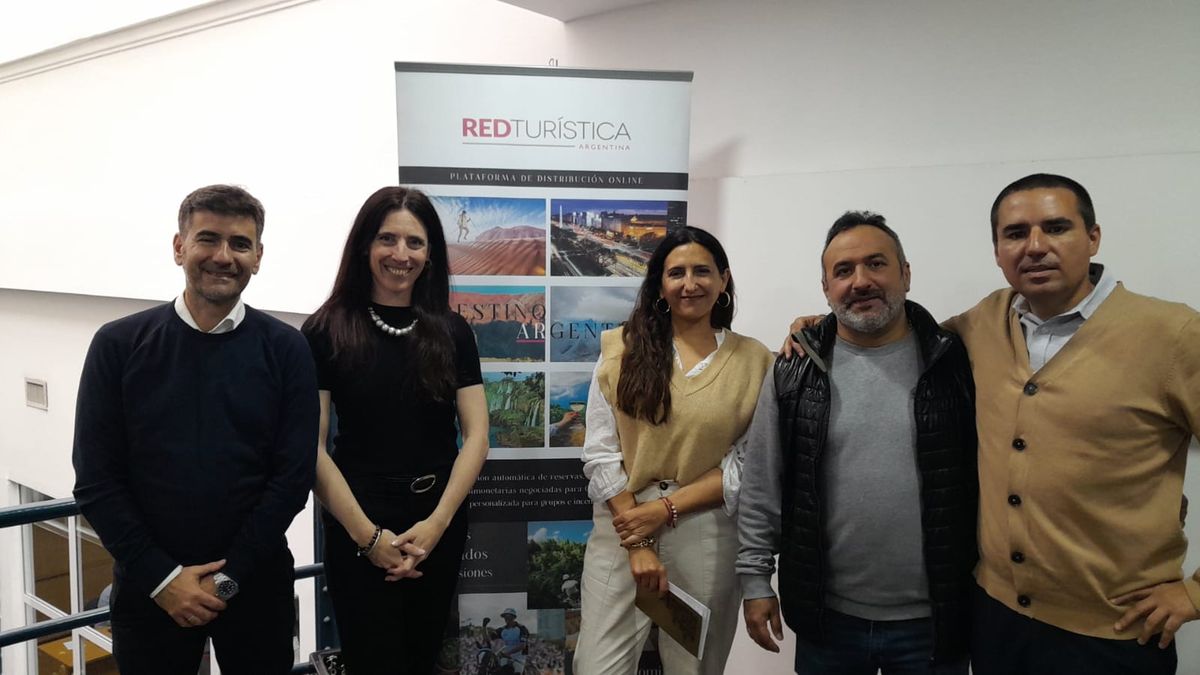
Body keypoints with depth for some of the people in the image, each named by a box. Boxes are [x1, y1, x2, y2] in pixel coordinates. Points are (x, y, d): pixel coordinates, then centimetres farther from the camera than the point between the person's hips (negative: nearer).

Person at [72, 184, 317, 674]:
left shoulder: (285, 350, -4)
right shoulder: (119, 345, -3)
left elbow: (293, 477, -6)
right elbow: (96, 481, -4)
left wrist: (228, 577, -10)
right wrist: (161, 576, -9)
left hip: (257, 584, 0)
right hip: (148, 586, 0)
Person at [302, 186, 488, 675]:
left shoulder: (452, 331, 2)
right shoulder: (326, 331, -7)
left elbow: (476, 435, -2)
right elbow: (312, 446, -10)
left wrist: (436, 524, -11)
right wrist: (368, 535, -14)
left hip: (441, 523, 4)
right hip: (358, 530, -3)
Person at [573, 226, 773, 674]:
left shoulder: (753, 360, 1)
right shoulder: (622, 348, 1)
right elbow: (600, 454, -3)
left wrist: (665, 509, -12)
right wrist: (637, 544, -9)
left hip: (708, 536, 0)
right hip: (621, 527, 0)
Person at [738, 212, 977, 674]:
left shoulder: (954, 365, -4)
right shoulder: (794, 373, -2)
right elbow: (760, 487, 1)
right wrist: (756, 579, 0)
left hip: (932, 621, 0)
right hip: (827, 617, 1)